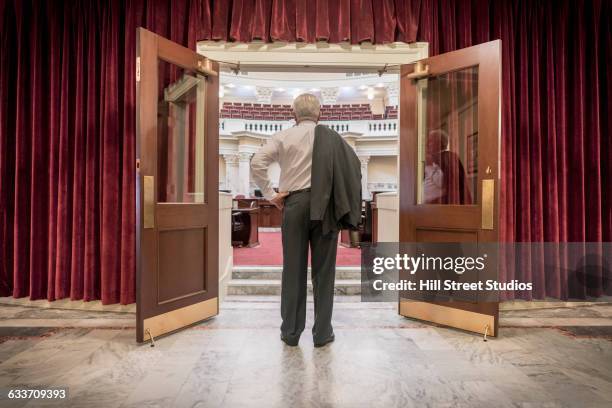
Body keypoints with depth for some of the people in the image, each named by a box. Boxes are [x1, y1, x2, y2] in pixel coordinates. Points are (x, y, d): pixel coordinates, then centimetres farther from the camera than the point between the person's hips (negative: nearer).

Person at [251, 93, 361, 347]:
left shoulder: (283, 137, 3)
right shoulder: (331, 137, 5)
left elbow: (257, 163, -8)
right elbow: (354, 165, -2)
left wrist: (270, 195, -2)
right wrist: (343, 201, 4)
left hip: (295, 204, 0)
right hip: (324, 205, 0)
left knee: (293, 269, 8)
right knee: (323, 270, 8)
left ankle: (291, 332, 18)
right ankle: (322, 333, 17)